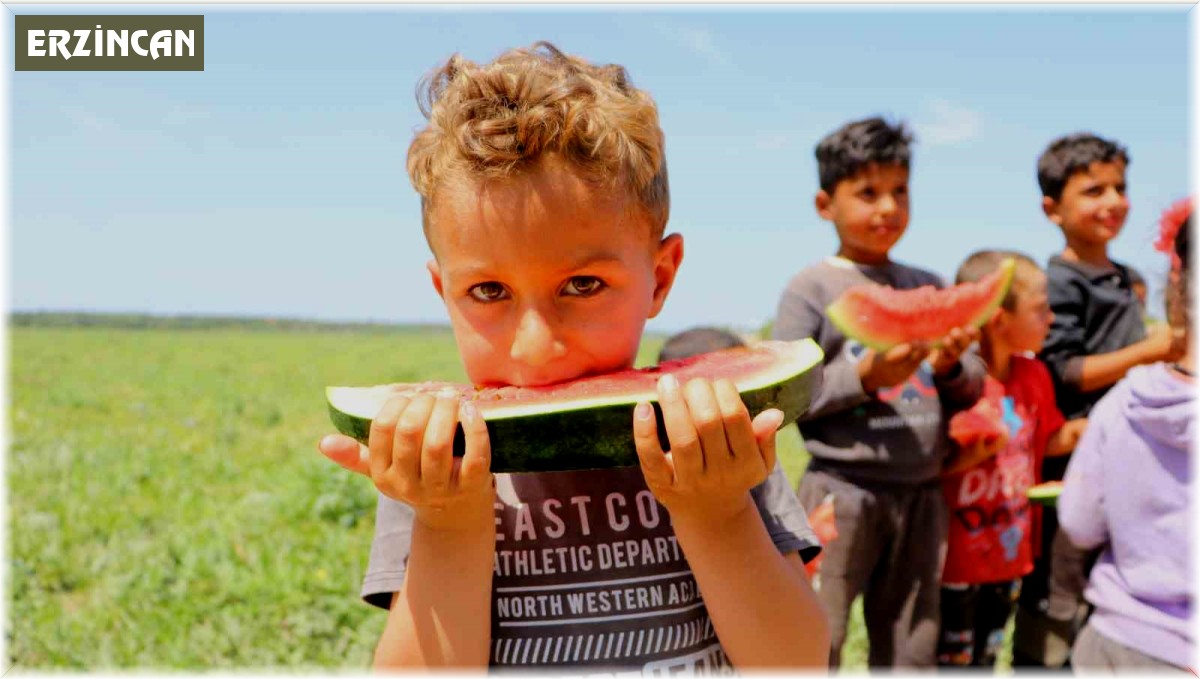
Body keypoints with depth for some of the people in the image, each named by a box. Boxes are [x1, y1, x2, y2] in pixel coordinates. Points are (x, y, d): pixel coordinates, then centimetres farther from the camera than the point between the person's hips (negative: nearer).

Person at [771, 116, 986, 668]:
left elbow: (974, 386, 15)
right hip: (843, 489, -5)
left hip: (921, 493, 5)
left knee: (912, 650, 14)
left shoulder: (928, 286, 12)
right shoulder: (812, 287, -3)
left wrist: (952, 366, -7)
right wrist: (864, 378, -19)